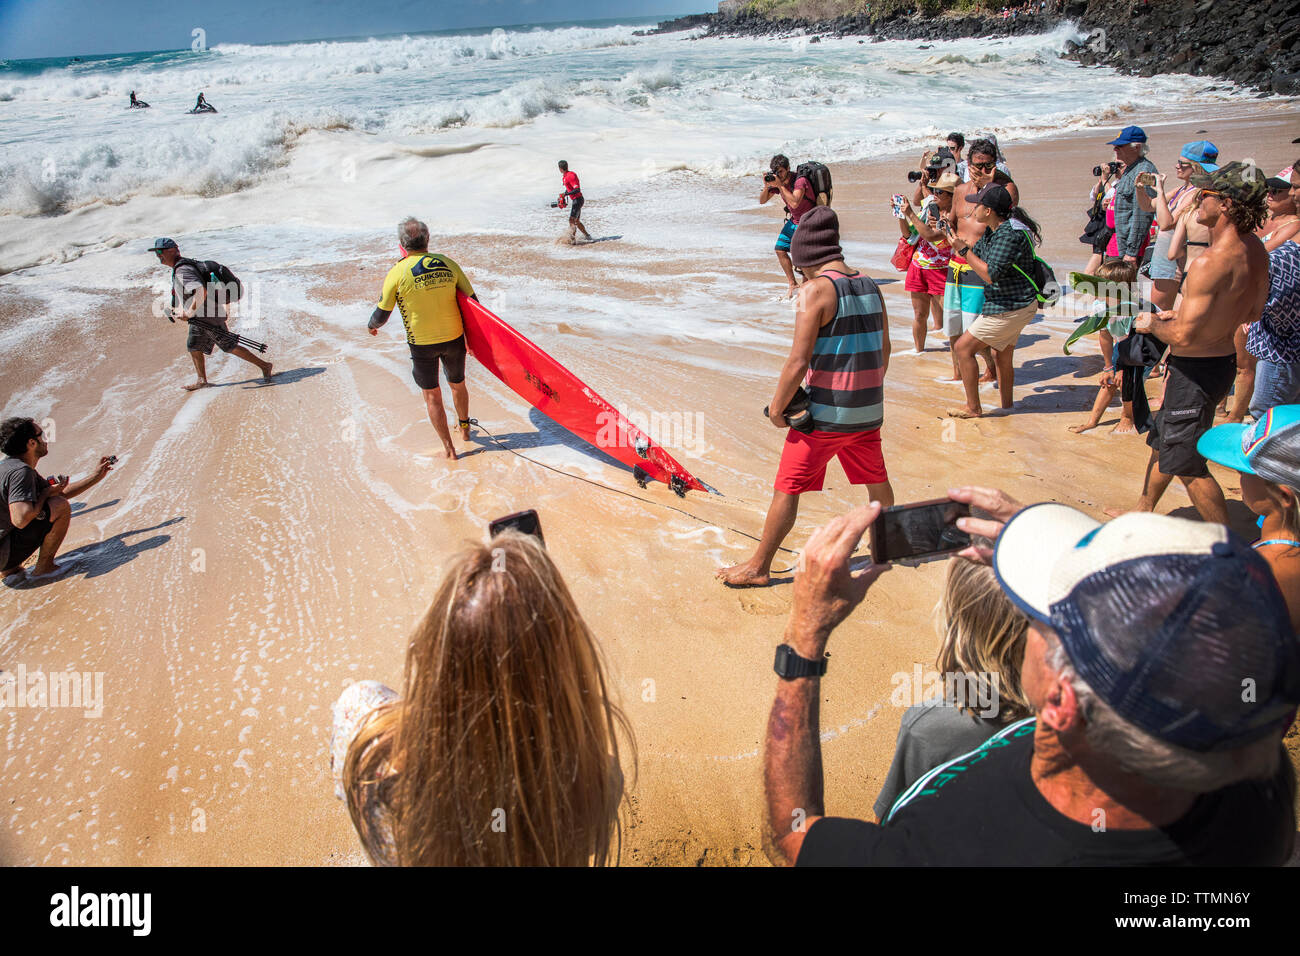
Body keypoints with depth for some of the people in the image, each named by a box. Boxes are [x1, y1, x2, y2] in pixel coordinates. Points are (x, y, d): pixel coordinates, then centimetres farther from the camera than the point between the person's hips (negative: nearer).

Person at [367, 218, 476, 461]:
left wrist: (372, 326, 18)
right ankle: (464, 429, 47)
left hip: (422, 344, -3)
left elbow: (382, 314, -5)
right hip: (454, 338, 3)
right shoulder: (447, 263, -4)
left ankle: (448, 448, 20)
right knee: (457, 384, 26)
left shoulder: (397, 273, -13)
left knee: (432, 396, 14)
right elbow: (472, 301, 1)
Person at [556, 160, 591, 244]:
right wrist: (563, 199, 18)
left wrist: (565, 194, -30)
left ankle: (572, 239, -19)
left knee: (572, 220, -16)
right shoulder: (564, 177, 9)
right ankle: (587, 236, 30)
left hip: (577, 200, -10)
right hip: (574, 201, 10)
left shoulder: (571, 175, -20)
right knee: (576, 221, 19)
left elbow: (577, 190, -26)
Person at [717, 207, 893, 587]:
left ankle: (758, 567, 10)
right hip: (868, 411, 7)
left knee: (787, 488, 3)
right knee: (876, 480, 25)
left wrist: (776, 407, -8)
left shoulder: (816, 290, -14)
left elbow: (798, 362, -19)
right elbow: (884, 351, 15)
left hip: (825, 413, -6)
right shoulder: (870, 287, 7)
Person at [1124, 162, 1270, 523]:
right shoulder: (1255, 250, 0)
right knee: (1162, 441, 24)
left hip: (1196, 370, -10)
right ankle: (1142, 514, 41)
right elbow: (1253, 310, 14)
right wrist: (1182, 313, 15)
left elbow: (1183, 336, -29)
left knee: (1187, 465, 4)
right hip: (1224, 357, 10)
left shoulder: (1210, 264, -30)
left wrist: (1152, 323, -7)